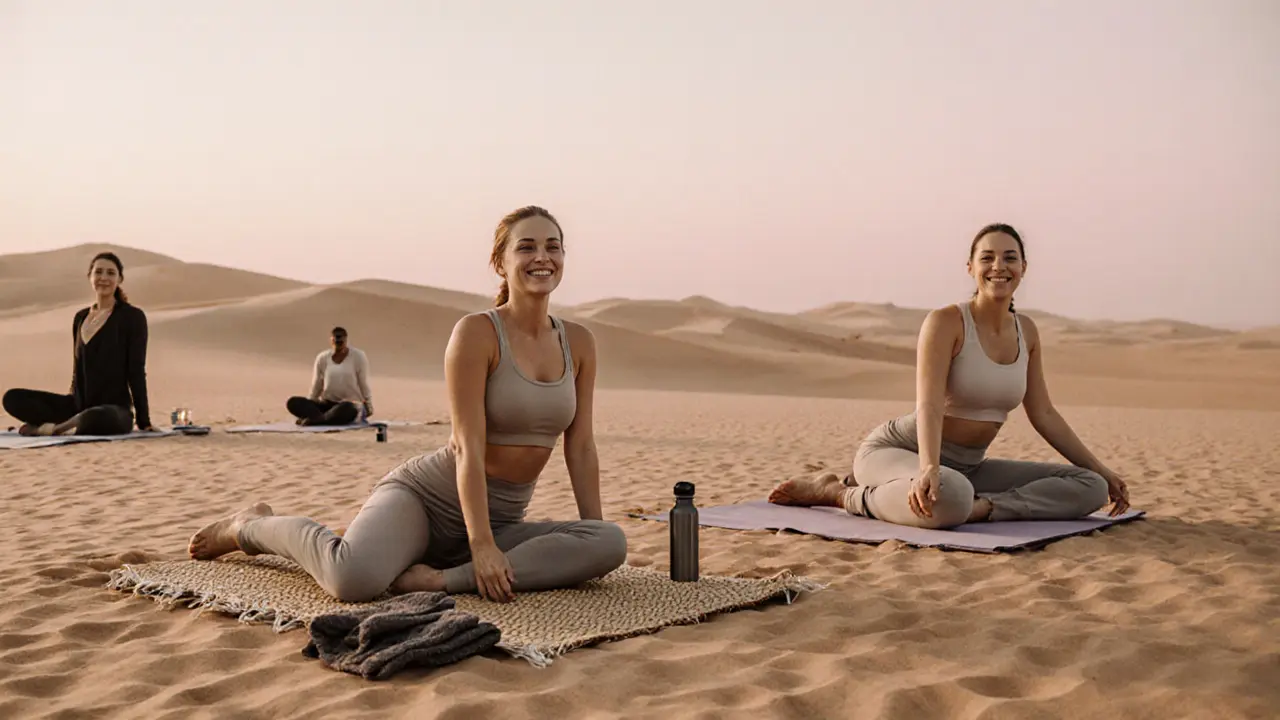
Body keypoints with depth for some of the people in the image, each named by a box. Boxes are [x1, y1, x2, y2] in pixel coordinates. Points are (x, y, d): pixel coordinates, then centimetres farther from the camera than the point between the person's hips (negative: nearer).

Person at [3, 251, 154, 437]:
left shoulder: (132, 316, -4)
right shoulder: (80, 317, 14)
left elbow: (136, 371, -7)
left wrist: (143, 421, -9)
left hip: (115, 410, -6)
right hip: (79, 405, 6)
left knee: (95, 418, -41)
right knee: (13, 398, -10)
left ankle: (51, 426, -14)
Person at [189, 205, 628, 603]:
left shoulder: (579, 343, 5)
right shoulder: (476, 332, -13)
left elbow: (580, 447, 7)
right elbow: (469, 448, -18)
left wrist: (593, 530, 2)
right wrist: (482, 547, -25)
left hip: (499, 519, 5)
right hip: (424, 495, -5)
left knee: (611, 543, -22)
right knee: (354, 580, -35)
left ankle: (438, 580, -21)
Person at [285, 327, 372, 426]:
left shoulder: (358, 356, -1)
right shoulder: (322, 358, 6)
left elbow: (363, 384, 3)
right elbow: (316, 387, 13)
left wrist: (369, 408, 2)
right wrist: (308, 407, 9)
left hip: (352, 404, -4)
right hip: (327, 404, 4)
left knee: (347, 408, -42)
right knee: (293, 402, -21)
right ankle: (327, 418, -38)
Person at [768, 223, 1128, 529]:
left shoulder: (1027, 331, 5)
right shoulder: (946, 322, -15)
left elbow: (1043, 415, 11)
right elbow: (929, 404, -28)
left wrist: (1101, 470, 8)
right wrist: (929, 469, -46)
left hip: (966, 467, 7)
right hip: (899, 451, -7)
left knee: (1091, 487, -6)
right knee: (950, 497, -44)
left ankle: (981, 508, -22)